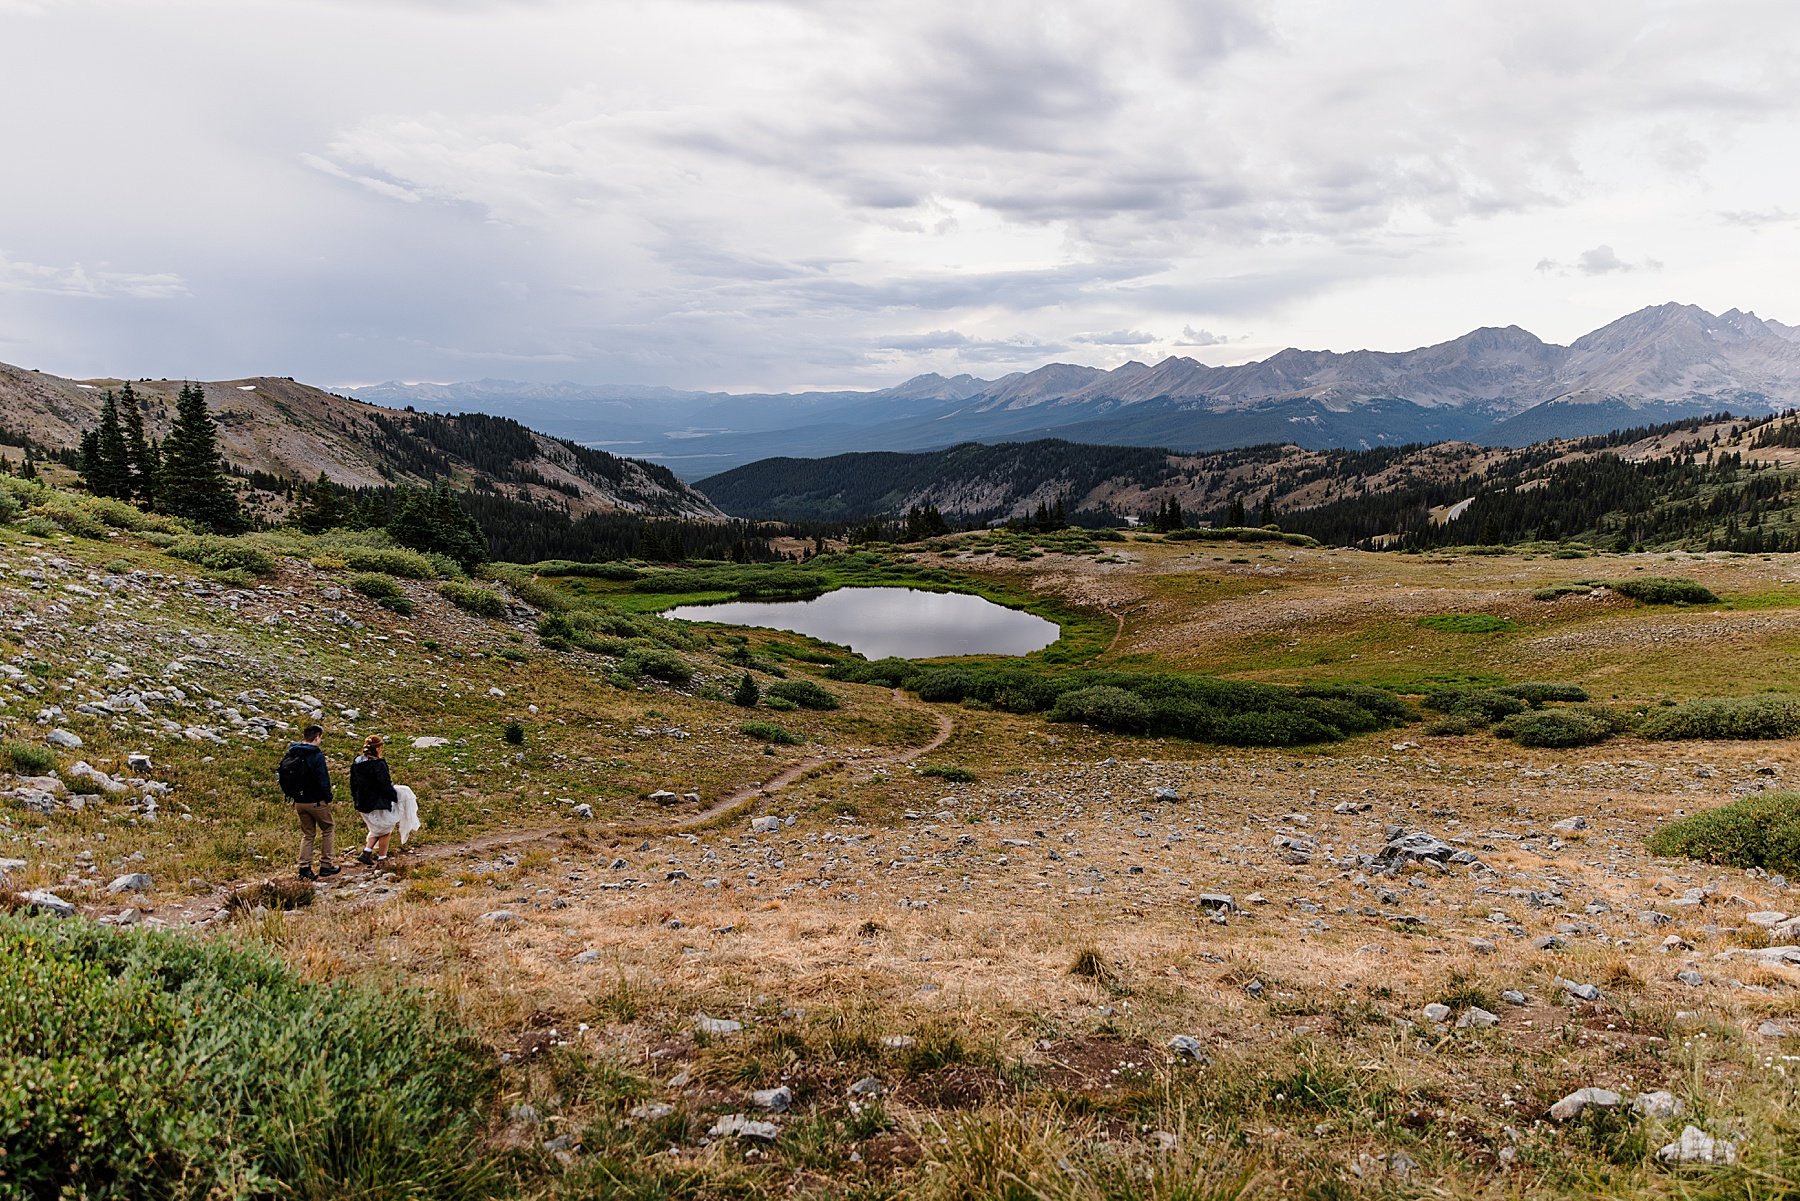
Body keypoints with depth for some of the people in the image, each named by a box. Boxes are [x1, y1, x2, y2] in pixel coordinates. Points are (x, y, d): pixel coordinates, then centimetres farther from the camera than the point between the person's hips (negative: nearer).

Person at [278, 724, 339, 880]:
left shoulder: (290, 754, 5)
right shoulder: (316, 755, -18)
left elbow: (281, 776, 12)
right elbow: (323, 779, -18)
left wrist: (290, 794, 17)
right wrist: (328, 797, -6)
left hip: (299, 802, 6)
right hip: (316, 801, -6)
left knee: (307, 834, 16)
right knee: (328, 829, 11)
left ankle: (304, 868, 9)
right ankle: (325, 865, 10)